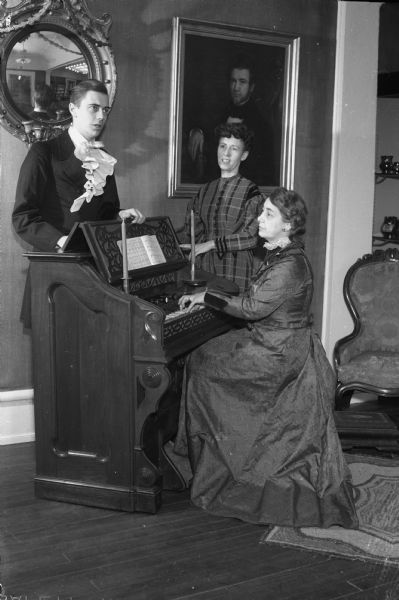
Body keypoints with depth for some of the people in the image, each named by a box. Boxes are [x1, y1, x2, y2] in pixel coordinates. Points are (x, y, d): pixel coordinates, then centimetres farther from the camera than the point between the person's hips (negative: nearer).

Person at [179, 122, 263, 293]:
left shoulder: (250, 191, -4)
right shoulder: (205, 191, 14)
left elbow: (251, 236, -12)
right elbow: (190, 232, 18)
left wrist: (211, 244, -13)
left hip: (235, 272, -4)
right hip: (204, 266, 5)